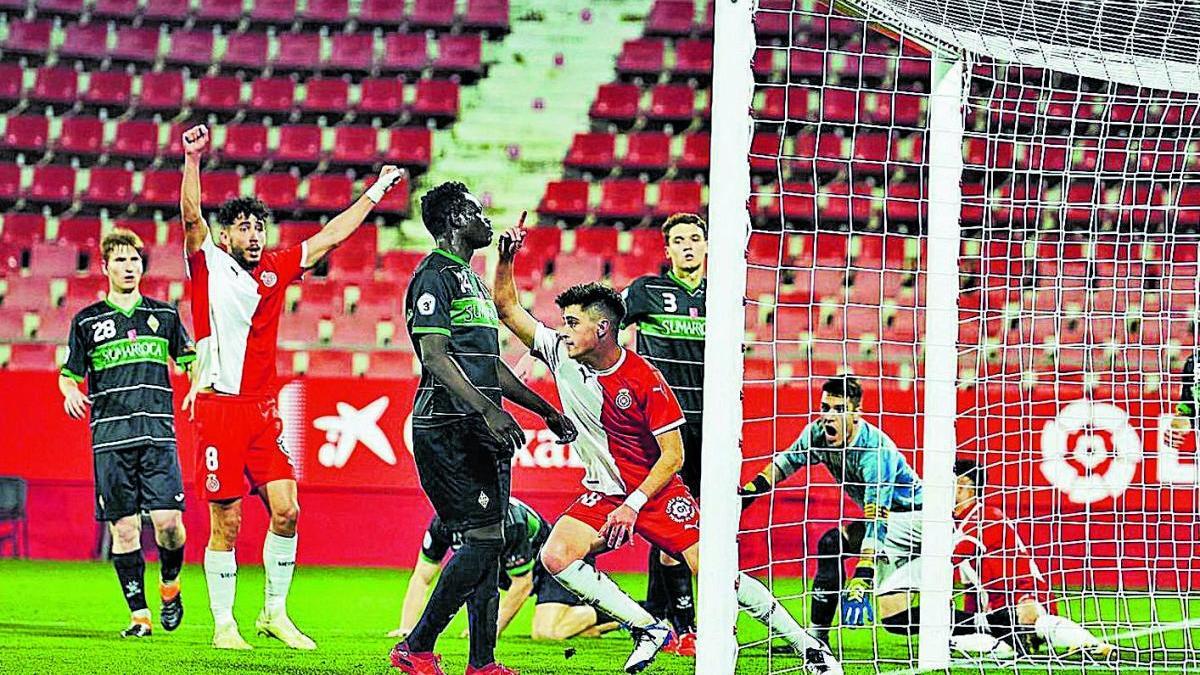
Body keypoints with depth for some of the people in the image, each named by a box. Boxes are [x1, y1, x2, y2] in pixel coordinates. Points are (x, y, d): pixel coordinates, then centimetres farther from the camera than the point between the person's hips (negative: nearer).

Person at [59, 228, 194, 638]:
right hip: (109, 438, 0)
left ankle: (170, 585, 18)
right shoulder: (87, 321, 10)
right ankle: (139, 615, 4)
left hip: (158, 433, 0)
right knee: (124, 529, -3)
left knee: (167, 521, -11)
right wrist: (70, 391, -8)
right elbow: (69, 373, 14)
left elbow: (190, 362, 19)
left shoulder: (164, 315, 13)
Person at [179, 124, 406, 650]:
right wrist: (192, 159, -27)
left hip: (264, 409, 5)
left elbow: (331, 236, 20)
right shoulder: (208, 265, 0)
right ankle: (224, 623, 7)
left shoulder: (275, 269, 13)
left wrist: (374, 194, 24)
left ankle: (275, 613, 9)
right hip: (219, 407, -5)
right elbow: (192, 217, -16)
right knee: (226, 522, -2)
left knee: (285, 509, -4)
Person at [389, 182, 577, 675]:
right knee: (483, 538, -15)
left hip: (483, 431, 10)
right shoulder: (435, 276, -8)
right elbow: (435, 356, -18)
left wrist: (545, 410, 27)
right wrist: (489, 411, -26)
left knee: (489, 542, 6)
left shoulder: (472, 280, 22)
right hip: (447, 429, -10)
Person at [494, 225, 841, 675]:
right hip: (602, 493, 5)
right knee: (555, 557, -22)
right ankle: (648, 629, -13)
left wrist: (633, 505, -23)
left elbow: (673, 456, -16)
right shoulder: (561, 355, -4)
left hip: (658, 491, -5)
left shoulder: (644, 380, -18)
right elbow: (507, 308, 4)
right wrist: (505, 258, -11)